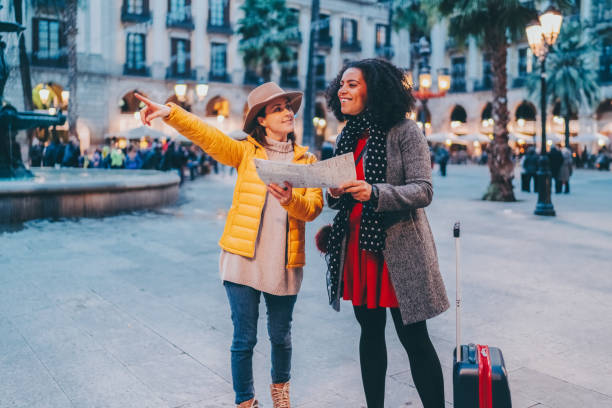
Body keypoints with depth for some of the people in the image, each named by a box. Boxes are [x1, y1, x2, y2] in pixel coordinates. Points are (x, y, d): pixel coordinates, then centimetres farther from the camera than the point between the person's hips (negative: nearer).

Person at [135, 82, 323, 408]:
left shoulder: (306, 159, 8)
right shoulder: (246, 151, 4)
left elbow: (314, 207, -2)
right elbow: (207, 135, -11)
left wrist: (291, 200, -23)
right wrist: (170, 112, -27)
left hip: (284, 262, 2)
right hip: (243, 258, -2)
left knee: (280, 336, 16)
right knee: (244, 339, 5)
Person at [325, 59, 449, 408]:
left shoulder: (405, 131, -8)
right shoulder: (347, 137, 11)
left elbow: (423, 191, -15)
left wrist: (374, 193, -30)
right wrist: (335, 194, -6)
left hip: (398, 249, -6)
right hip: (357, 249, 6)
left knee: (414, 338, 1)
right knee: (370, 331, 16)